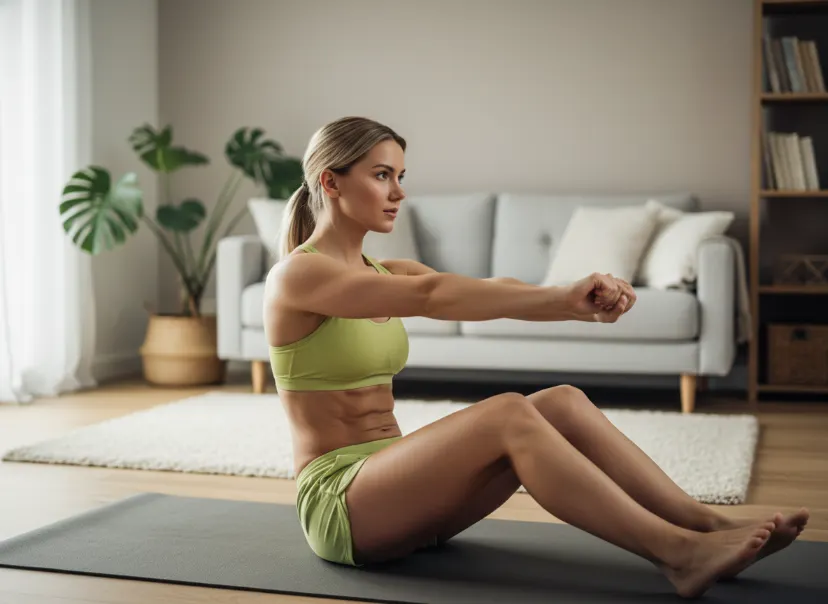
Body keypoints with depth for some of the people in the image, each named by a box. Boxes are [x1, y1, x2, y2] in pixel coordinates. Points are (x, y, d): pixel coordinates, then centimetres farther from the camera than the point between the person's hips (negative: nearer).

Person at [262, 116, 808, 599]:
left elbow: (482, 293, -4)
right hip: (336, 502, -7)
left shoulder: (386, 275, 13)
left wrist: (584, 305, -22)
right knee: (509, 413, -29)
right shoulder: (296, 276, -11)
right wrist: (560, 297, -32)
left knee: (562, 404, -14)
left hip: (394, 484, 7)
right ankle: (677, 552, -30)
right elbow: (432, 296, -27)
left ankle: (708, 524, -15)